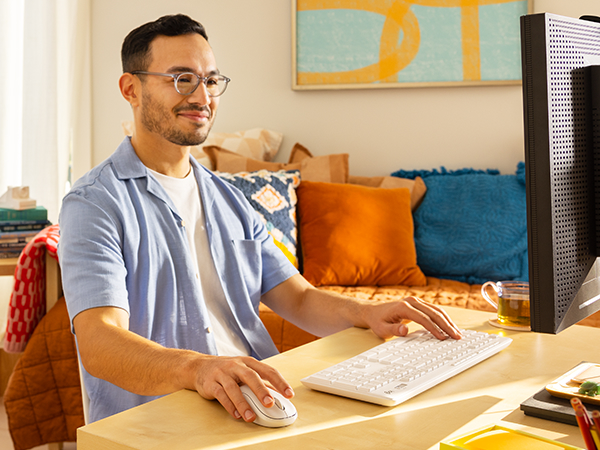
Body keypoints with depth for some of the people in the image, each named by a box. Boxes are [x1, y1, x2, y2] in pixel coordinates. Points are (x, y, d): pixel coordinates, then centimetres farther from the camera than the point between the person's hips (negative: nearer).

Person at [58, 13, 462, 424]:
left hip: (260, 407, 6)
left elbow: (298, 299, 15)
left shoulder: (230, 201, 18)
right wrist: (196, 368, -38)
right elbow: (98, 343, -19)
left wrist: (367, 313, -6)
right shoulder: (95, 203, -5)